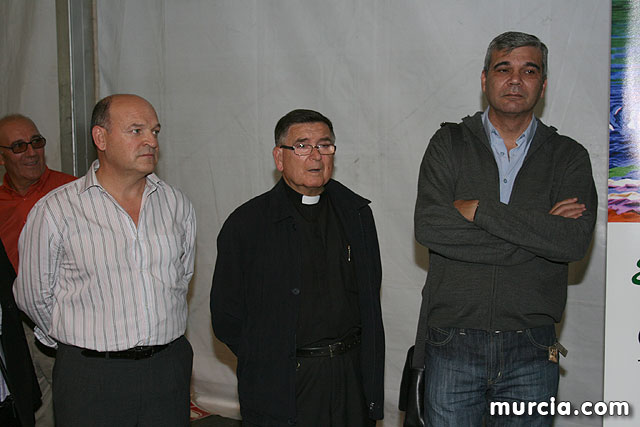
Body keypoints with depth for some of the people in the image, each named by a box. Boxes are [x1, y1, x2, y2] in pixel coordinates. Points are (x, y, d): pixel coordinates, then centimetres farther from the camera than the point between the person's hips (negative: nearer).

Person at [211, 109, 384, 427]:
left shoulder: (357, 213, 6)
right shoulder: (246, 224, -6)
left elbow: (370, 301, 10)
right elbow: (226, 316, -3)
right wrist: (268, 362, -2)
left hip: (352, 379, 3)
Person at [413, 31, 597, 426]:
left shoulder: (569, 157, 5)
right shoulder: (450, 144, 3)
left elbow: (575, 242, -12)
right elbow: (428, 227, -13)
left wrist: (479, 210, -14)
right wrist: (537, 230, -13)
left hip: (531, 350, 1)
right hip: (454, 345, 0)